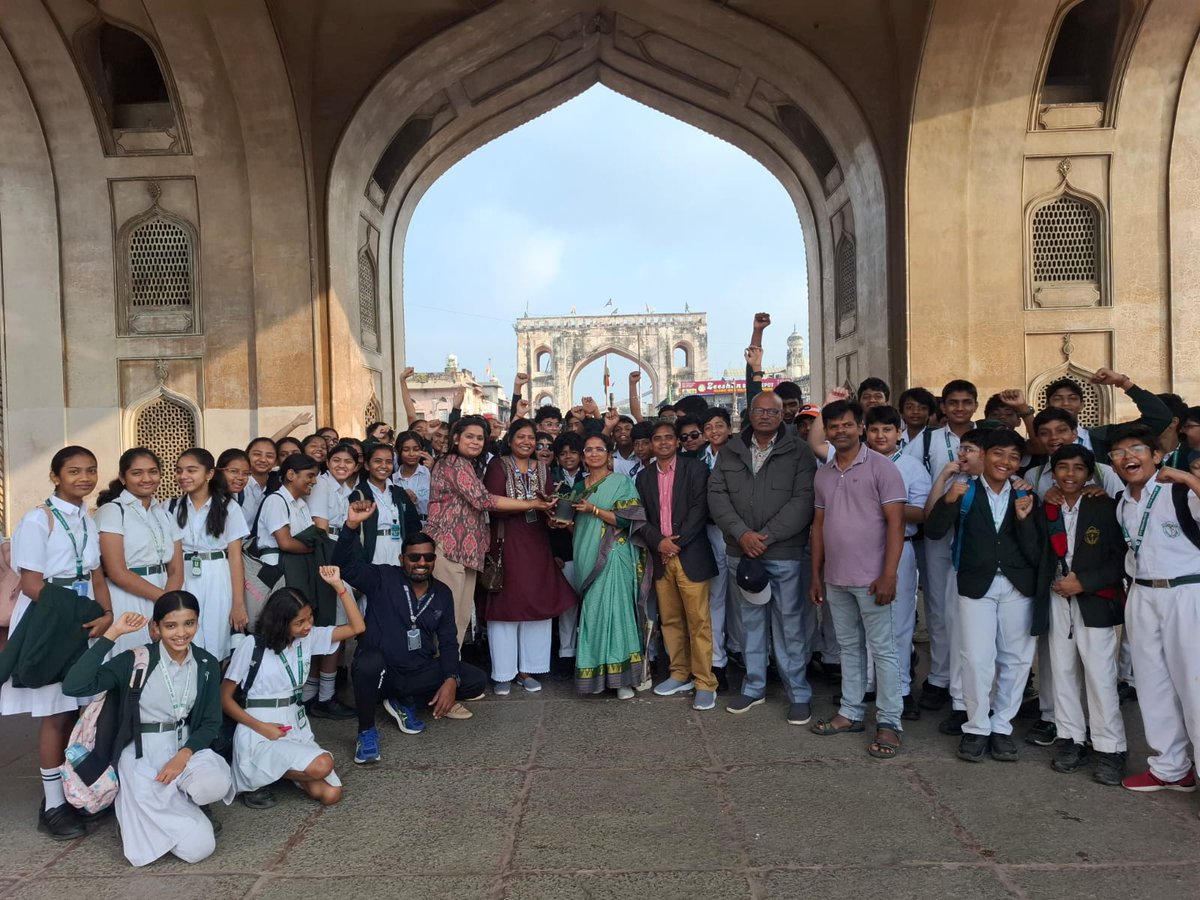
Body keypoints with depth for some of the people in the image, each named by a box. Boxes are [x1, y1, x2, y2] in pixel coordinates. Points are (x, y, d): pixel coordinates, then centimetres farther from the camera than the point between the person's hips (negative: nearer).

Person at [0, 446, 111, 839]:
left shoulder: (87, 519, 10)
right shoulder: (38, 519, -12)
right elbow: (32, 585, -15)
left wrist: (106, 613, -4)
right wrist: (75, 619, -13)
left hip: (85, 623, 6)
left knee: (76, 709, 10)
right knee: (55, 713, 0)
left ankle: (71, 789, 23)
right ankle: (53, 804, 11)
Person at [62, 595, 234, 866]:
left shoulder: (208, 664, -1)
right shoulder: (135, 660, -12)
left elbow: (211, 722, 2)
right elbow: (73, 686, -25)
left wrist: (183, 756, -17)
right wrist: (113, 633, -27)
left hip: (188, 747, 4)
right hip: (142, 754, -4)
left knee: (216, 785, -33)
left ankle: (181, 801, 4)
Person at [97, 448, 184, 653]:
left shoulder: (165, 514, 13)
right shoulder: (112, 511, -4)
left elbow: (176, 570, 6)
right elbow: (117, 573, -13)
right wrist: (164, 598, -12)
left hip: (164, 605, 5)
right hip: (127, 601, -5)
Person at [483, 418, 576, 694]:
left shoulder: (542, 469, 13)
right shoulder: (498, 466, -3)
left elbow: (549, 505, 7)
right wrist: (532, 504, -23)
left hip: (537, 544, 5)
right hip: (507, 544, -5)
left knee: (538, 604, 5)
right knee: (506, 605, -1)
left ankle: (527, 668, 16)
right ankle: (504, 673, 9)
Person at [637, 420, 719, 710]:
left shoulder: (695, 468, 0)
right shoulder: (644, 476, 13)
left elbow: (700, 509, -8)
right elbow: (641, 517, 8)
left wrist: (677, 542, -13)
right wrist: (659, 542, -8)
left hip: (690, 554, -4)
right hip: (660, 556, 5)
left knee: (698, 620, -4)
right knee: (670, 620, 9)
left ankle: (705, 683, 2)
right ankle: (680, 675, 21)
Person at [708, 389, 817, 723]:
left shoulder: (799, 452, -1)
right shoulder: (730, 451, 9)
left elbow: (803, 500, -10)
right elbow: (717, 493, 2)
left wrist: (765, 536, -15)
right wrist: (742, 533, -11)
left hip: (783, 552, -3)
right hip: (741, 551, 3)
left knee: (789, 623, 1)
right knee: (751, 621, 13)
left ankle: (799, 694, 14)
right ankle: (754, 686, 26)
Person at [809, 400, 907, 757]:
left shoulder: (881, 467, -7)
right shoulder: (823, 475, 10)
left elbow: (895, 523, -11)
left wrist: (888, 576, -16)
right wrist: (816, 575, 12)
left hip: (871, 579, -6)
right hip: (835, 579, 6)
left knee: (883, 649, 1)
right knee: (849, 647, 15)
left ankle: (889, 723, 10)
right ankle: (851, 712, 25)